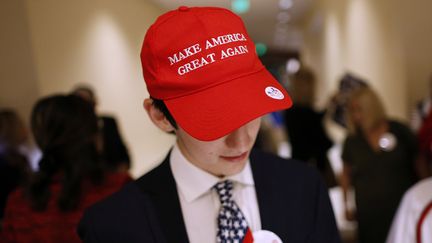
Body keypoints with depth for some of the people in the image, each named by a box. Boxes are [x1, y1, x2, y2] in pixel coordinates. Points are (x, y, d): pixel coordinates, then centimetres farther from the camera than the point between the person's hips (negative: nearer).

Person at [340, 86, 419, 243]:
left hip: (401, 209, -1)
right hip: (368, 215, 1)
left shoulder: (399, 131, -3)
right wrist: (346, 205, 11)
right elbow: (346, 173, 13)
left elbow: (419, 161, 7)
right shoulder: (353, 140, 2)